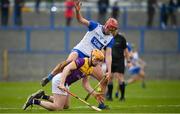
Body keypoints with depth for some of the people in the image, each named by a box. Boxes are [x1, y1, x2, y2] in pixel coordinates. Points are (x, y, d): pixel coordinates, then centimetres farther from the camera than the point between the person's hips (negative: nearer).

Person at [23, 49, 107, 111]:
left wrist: (94, 94, 3)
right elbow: (66, 68, -26)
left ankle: (43, 96, 18)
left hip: (65, 83, 10)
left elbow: (85, 84, 14)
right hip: (60, 80, -10)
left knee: (66, 106, 18)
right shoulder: (82, 61, -17)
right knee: (58, 107, -13)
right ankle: (34, 101, -7)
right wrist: (62, 84, -34)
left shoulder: (90, 69, 11)